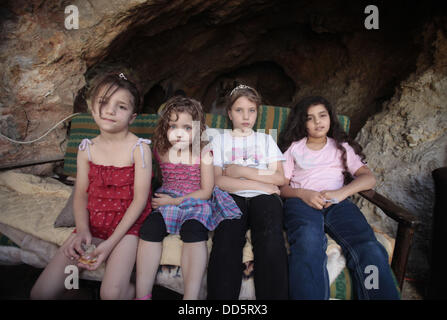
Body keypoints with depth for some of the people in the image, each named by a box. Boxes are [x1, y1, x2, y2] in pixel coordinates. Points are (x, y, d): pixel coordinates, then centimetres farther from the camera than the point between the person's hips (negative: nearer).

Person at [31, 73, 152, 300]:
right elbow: (80, 195, 5)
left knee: (111, 293, -23)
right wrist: (82, 230, -13)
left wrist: (111, 242, -18)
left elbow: (139, 199, -13)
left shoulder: (139, 148, -10)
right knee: (40, 293, -3)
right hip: (93, 223, 4)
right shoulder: (87, 149, 4)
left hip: (127, 223, -4)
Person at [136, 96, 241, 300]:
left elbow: (206, 192, -6)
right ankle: (142, 294, -16)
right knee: (149, 228, -25)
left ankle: (191, 296, -26)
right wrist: (162, 199, 1)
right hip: (166, 201, 3)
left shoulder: (203, 153, -4)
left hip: (196, 202, -2)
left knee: (193, 230, -32)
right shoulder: (160, 152, 4)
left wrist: (175, 201, -13)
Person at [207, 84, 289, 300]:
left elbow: (279, 178, 11)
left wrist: (242, 171, 1)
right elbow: (217, 180, 2)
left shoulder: (266, 139, 25)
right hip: (232, 197, -1)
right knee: (226, 241, -35)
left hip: (263, 197, 1)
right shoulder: (220, 140, 19)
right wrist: (261, 183, -3)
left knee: (271, 239, -34)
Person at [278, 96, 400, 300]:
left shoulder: (342, 147, 27)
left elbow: (369, 178, 13)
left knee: (371, 250, -31)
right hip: (301, 201, -1)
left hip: (337, 203, 2)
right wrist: (303, 194, -11)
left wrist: (341, 192, -8)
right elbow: (281, 186, 12)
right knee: (308, 243, -39)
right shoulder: (294, 148, 23)